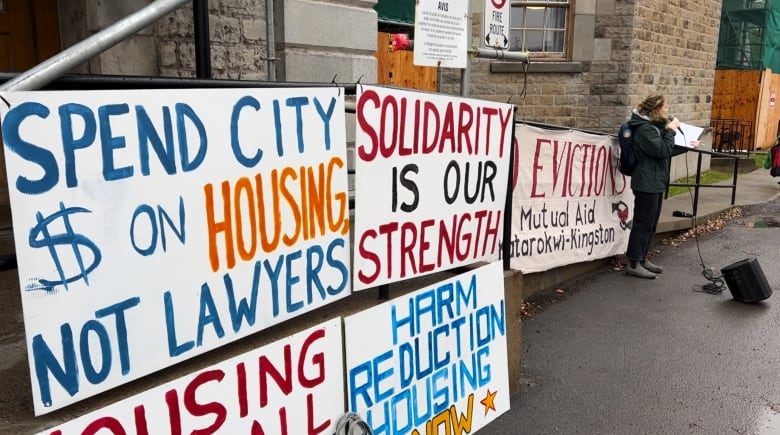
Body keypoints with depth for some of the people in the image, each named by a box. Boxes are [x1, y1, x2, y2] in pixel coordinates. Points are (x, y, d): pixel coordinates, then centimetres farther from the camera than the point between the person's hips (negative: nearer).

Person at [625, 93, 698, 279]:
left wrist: (687, 146, 23)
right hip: (647, 184, -11)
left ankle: (642, 259, 22)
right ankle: (633, 264, -2)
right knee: (642, 224, -7)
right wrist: (671, 130, -13)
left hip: (655, 183, 11)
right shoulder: (645, 129, -16)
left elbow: (665, 151, 26)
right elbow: (663, 151, -20)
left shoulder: (653, 126, 17)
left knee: (650, 225, 14)